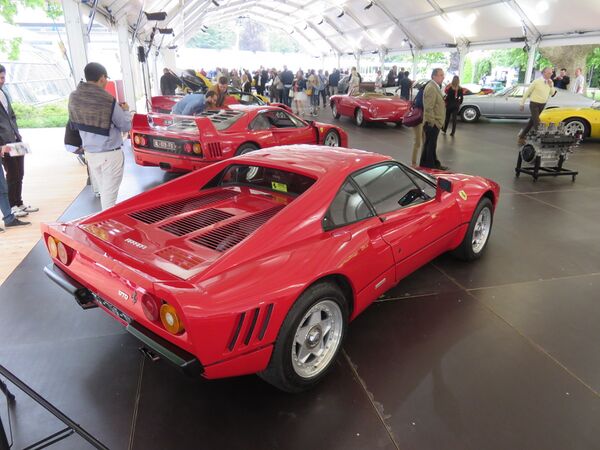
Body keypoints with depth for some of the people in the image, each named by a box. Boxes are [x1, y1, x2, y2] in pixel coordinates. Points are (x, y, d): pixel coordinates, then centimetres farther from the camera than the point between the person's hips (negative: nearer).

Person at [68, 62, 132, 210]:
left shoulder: (73, 97, 1)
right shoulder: (108, 100, -17)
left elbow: (75, 123, 11)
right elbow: (126, 126, -9)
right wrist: (125, 111, 12)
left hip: (90, 153, 6)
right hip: (110, 154, -6)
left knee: (103, 192, 18)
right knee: (109, 195, 1)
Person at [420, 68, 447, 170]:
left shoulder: (436, 87, 14)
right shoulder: (431, 88, -18)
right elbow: (428, 108, -23)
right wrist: (432, 122, -22)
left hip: (434, 122, 10)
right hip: (432, 123, -10)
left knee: (429, 145, 17)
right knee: (431, 146, -1)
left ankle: (425, 164, 27)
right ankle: (431, 166, 8)